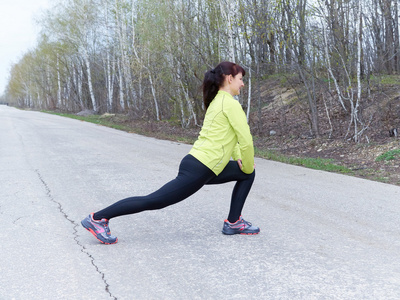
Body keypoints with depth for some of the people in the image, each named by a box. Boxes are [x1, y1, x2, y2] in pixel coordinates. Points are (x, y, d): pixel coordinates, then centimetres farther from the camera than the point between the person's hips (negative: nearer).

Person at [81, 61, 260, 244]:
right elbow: (246, 141, -14)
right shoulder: (231, 104, -13)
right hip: (197, 170, -10)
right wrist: (247, 166, 2)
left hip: (201, 166, 10)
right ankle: (97, 219, 2)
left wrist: (239, 158, 20)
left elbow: (228, 135, 30)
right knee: (153, 201, -5)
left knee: (247, 174, 17)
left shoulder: (216, 101, 17)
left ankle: (233, 223, 17)